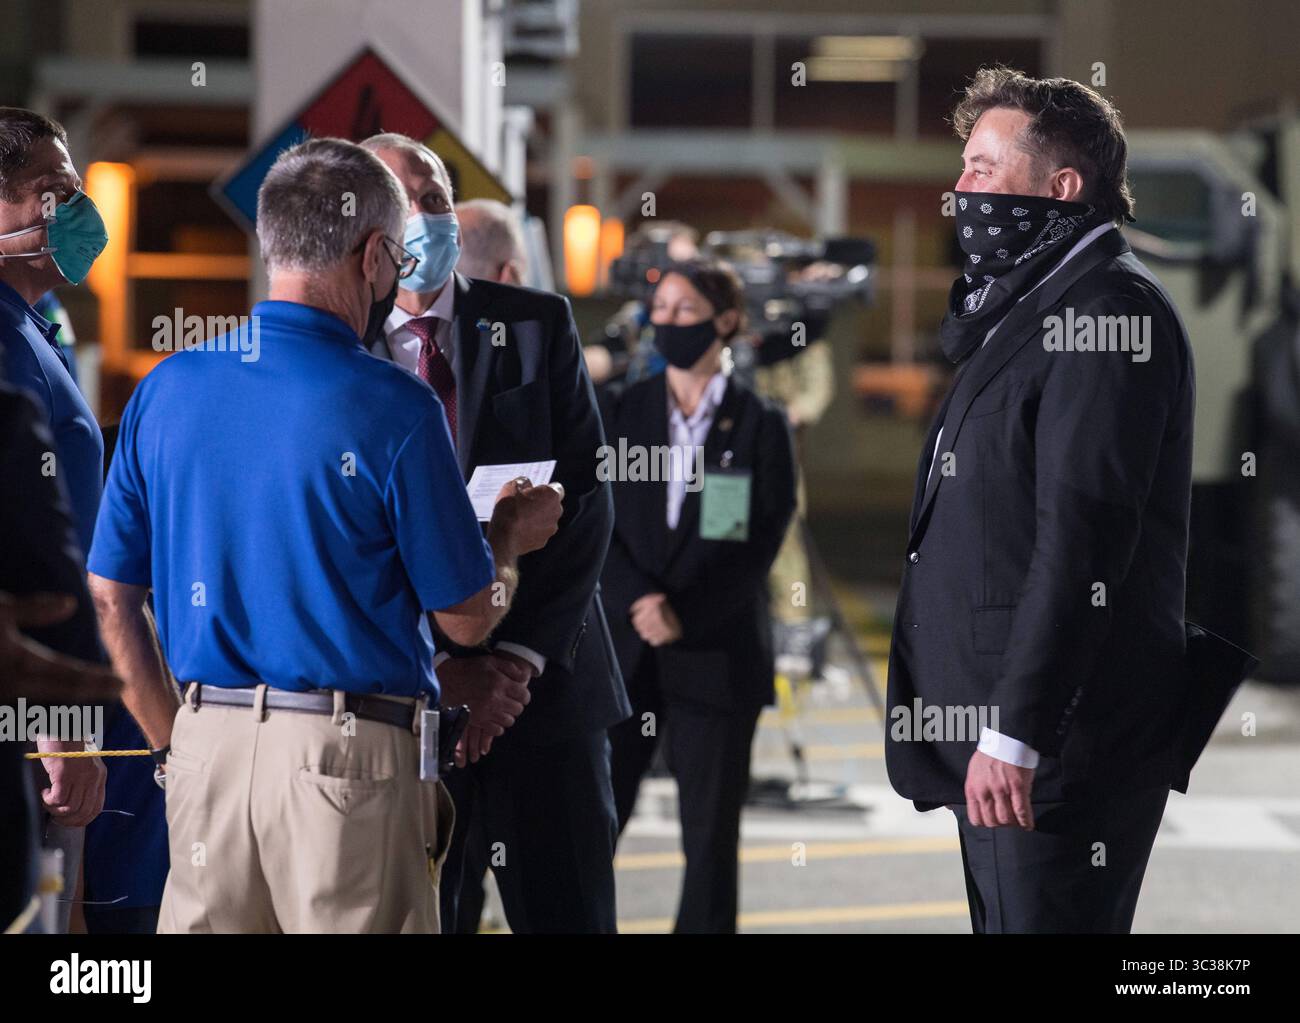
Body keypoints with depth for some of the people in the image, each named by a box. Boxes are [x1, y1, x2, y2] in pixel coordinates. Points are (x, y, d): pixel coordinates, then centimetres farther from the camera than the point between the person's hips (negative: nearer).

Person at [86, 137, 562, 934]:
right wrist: (511, 537, 16)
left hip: (206, 748, 5)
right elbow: (468, 618, -4)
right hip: (348, 752, -5)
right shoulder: (393, 406, -10)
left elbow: (111, 599, 7)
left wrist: (178, 743, 15)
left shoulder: (165, 389, 5)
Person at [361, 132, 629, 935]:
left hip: (547, 681, 1)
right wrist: (440, 667, -12)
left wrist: (523, 657, -10)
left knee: (570, 914, 3)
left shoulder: (538, 326, 6)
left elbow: (586, 499, 1)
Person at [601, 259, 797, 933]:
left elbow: (759, 543, -4)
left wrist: (685, 616, -14)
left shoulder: (759, 425, 2)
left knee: (710, 837, 3)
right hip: (622, 650, 2)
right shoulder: (623, 414, 8)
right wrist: (639, 603, -14)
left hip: (716, 654, -2)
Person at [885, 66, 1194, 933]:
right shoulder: (1026, 305, 19)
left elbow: (1081, 535, -21)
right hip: (990, 730, 10)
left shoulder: (1108, 305, -13)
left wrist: (1014, 731, -24)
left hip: (1056, 736, -10)